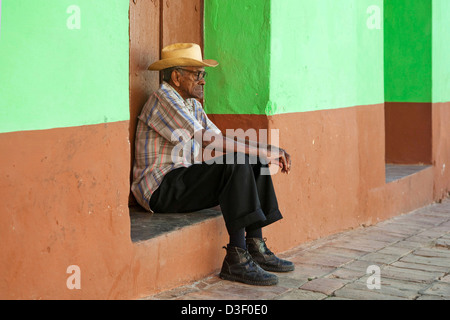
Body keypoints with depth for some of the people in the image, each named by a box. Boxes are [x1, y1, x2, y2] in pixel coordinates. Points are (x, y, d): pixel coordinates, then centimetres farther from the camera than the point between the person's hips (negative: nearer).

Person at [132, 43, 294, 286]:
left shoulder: (193, 104, 17)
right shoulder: (164, 99, -15)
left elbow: (222, 142, 11)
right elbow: (208, 140, -24)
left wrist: (268, 153, -6)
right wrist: (265, 151, -23)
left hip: (183, 186, 10)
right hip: (161, 190, -10)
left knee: (253, 162, 3)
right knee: (236, 164, -26)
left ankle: (255, 247, -3)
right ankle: (236, 260, -30)